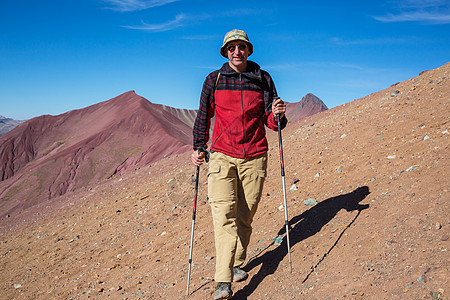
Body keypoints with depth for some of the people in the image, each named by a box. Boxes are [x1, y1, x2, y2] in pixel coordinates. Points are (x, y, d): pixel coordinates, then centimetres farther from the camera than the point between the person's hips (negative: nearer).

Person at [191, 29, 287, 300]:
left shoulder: (263, 79, 6)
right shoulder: (214, 80, 6)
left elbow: (270, 121, 6)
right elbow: (203, 117, 13)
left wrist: (277, 116, -16)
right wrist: (198, 148, 6)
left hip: (255, 157, 1)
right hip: (222, 155, -1)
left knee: (245, 216, 6)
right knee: (223, 213, -13)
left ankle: (237, 265, 25)